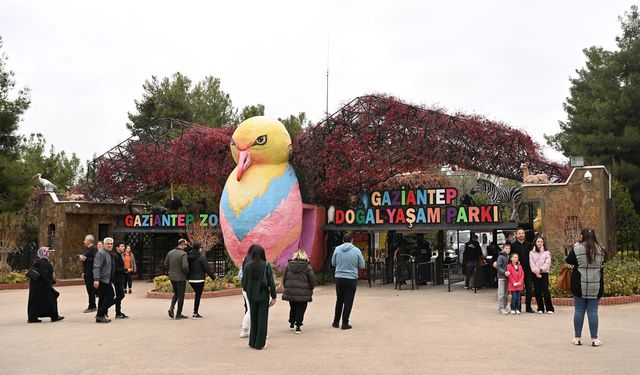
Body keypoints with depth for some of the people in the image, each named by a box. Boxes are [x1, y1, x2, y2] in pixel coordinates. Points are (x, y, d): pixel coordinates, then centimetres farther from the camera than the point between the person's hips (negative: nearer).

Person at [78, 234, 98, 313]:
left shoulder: (94, 249, -12)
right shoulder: (87, 249, 18)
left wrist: (85, 259, -20)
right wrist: (83, 272, 21)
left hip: (91, 272, -10)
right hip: (87, 272, 10)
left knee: (91, 289, -7)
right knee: (89, 289, 11)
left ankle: (92, 307, -4)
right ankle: (92, 306, 17)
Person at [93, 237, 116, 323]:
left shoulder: (110, 253, 18)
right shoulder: (101, 253, -13)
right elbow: (96, 267, -20)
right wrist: (96, 279, -27)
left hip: (107, 280, 10)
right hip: (103, 280, -10)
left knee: (103, 298, 11)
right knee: (109, 296, -10)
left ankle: (99, 317, 17)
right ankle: (101, 315, -5)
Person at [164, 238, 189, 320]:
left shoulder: (170, 253, 4)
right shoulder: (183, 254, -17)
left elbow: (165, 265, 9)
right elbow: (185, 266, -25)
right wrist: (187, 272, -7)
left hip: (172, 277, 6)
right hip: (181, 278, -6)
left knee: (176, 293, 23)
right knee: (181, 295, 5)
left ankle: (171, 308, 3)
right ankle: (178, 314, 10)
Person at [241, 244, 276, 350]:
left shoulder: (247, 265, -5)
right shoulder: (266, 265, -10)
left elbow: (244, 282, -1)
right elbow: (271, 282, -9)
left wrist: (246, 290, 18)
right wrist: (273, 296, -3)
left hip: (251, 296, 2)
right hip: (263, 295, -2)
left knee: (253, 319, 15)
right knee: (262, 319, 6)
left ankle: (253, 342, 21)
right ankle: (259, 344, 8)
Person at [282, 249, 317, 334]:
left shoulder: (289, 265, 3)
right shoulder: (307, 267, -6)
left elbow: (284, 278, 5)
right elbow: (313, 280, -4)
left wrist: (286, 287, 18)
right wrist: (310, 289, 13)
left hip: (290, 292, 4)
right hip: (303, 293, -3)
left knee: (293, 308, 20)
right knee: (300, 310, 4)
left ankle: (291, 324, 30)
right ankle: (298, 326, 3)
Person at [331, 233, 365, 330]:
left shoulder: (337, 249, -2)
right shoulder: (356, 250, -7)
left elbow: (333, 263, 9)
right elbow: (362, 265, -1)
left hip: (339, 278, 3)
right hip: (351, 279, -2)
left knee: (339, 300, 16)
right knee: (348, 302, 4)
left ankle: (336, 322, 23)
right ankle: (345, 323, 5)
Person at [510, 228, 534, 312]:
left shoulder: (529, 244, 8)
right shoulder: (513, 245, 0)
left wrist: (531, 267, 2)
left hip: (527, 270, 2)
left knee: (529, 288, 1)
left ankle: (528, 306, 11)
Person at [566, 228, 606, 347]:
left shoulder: (577, 249, -7)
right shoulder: (600, 250, 2)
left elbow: (569, 260, 3)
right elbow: (604, 259, 19)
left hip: (580, 286, -2)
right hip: (596, 286, 2)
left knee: (579, 310, 6)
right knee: (593, 311, 5)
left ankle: (577, 338, 12)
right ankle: (594, 339, 6)